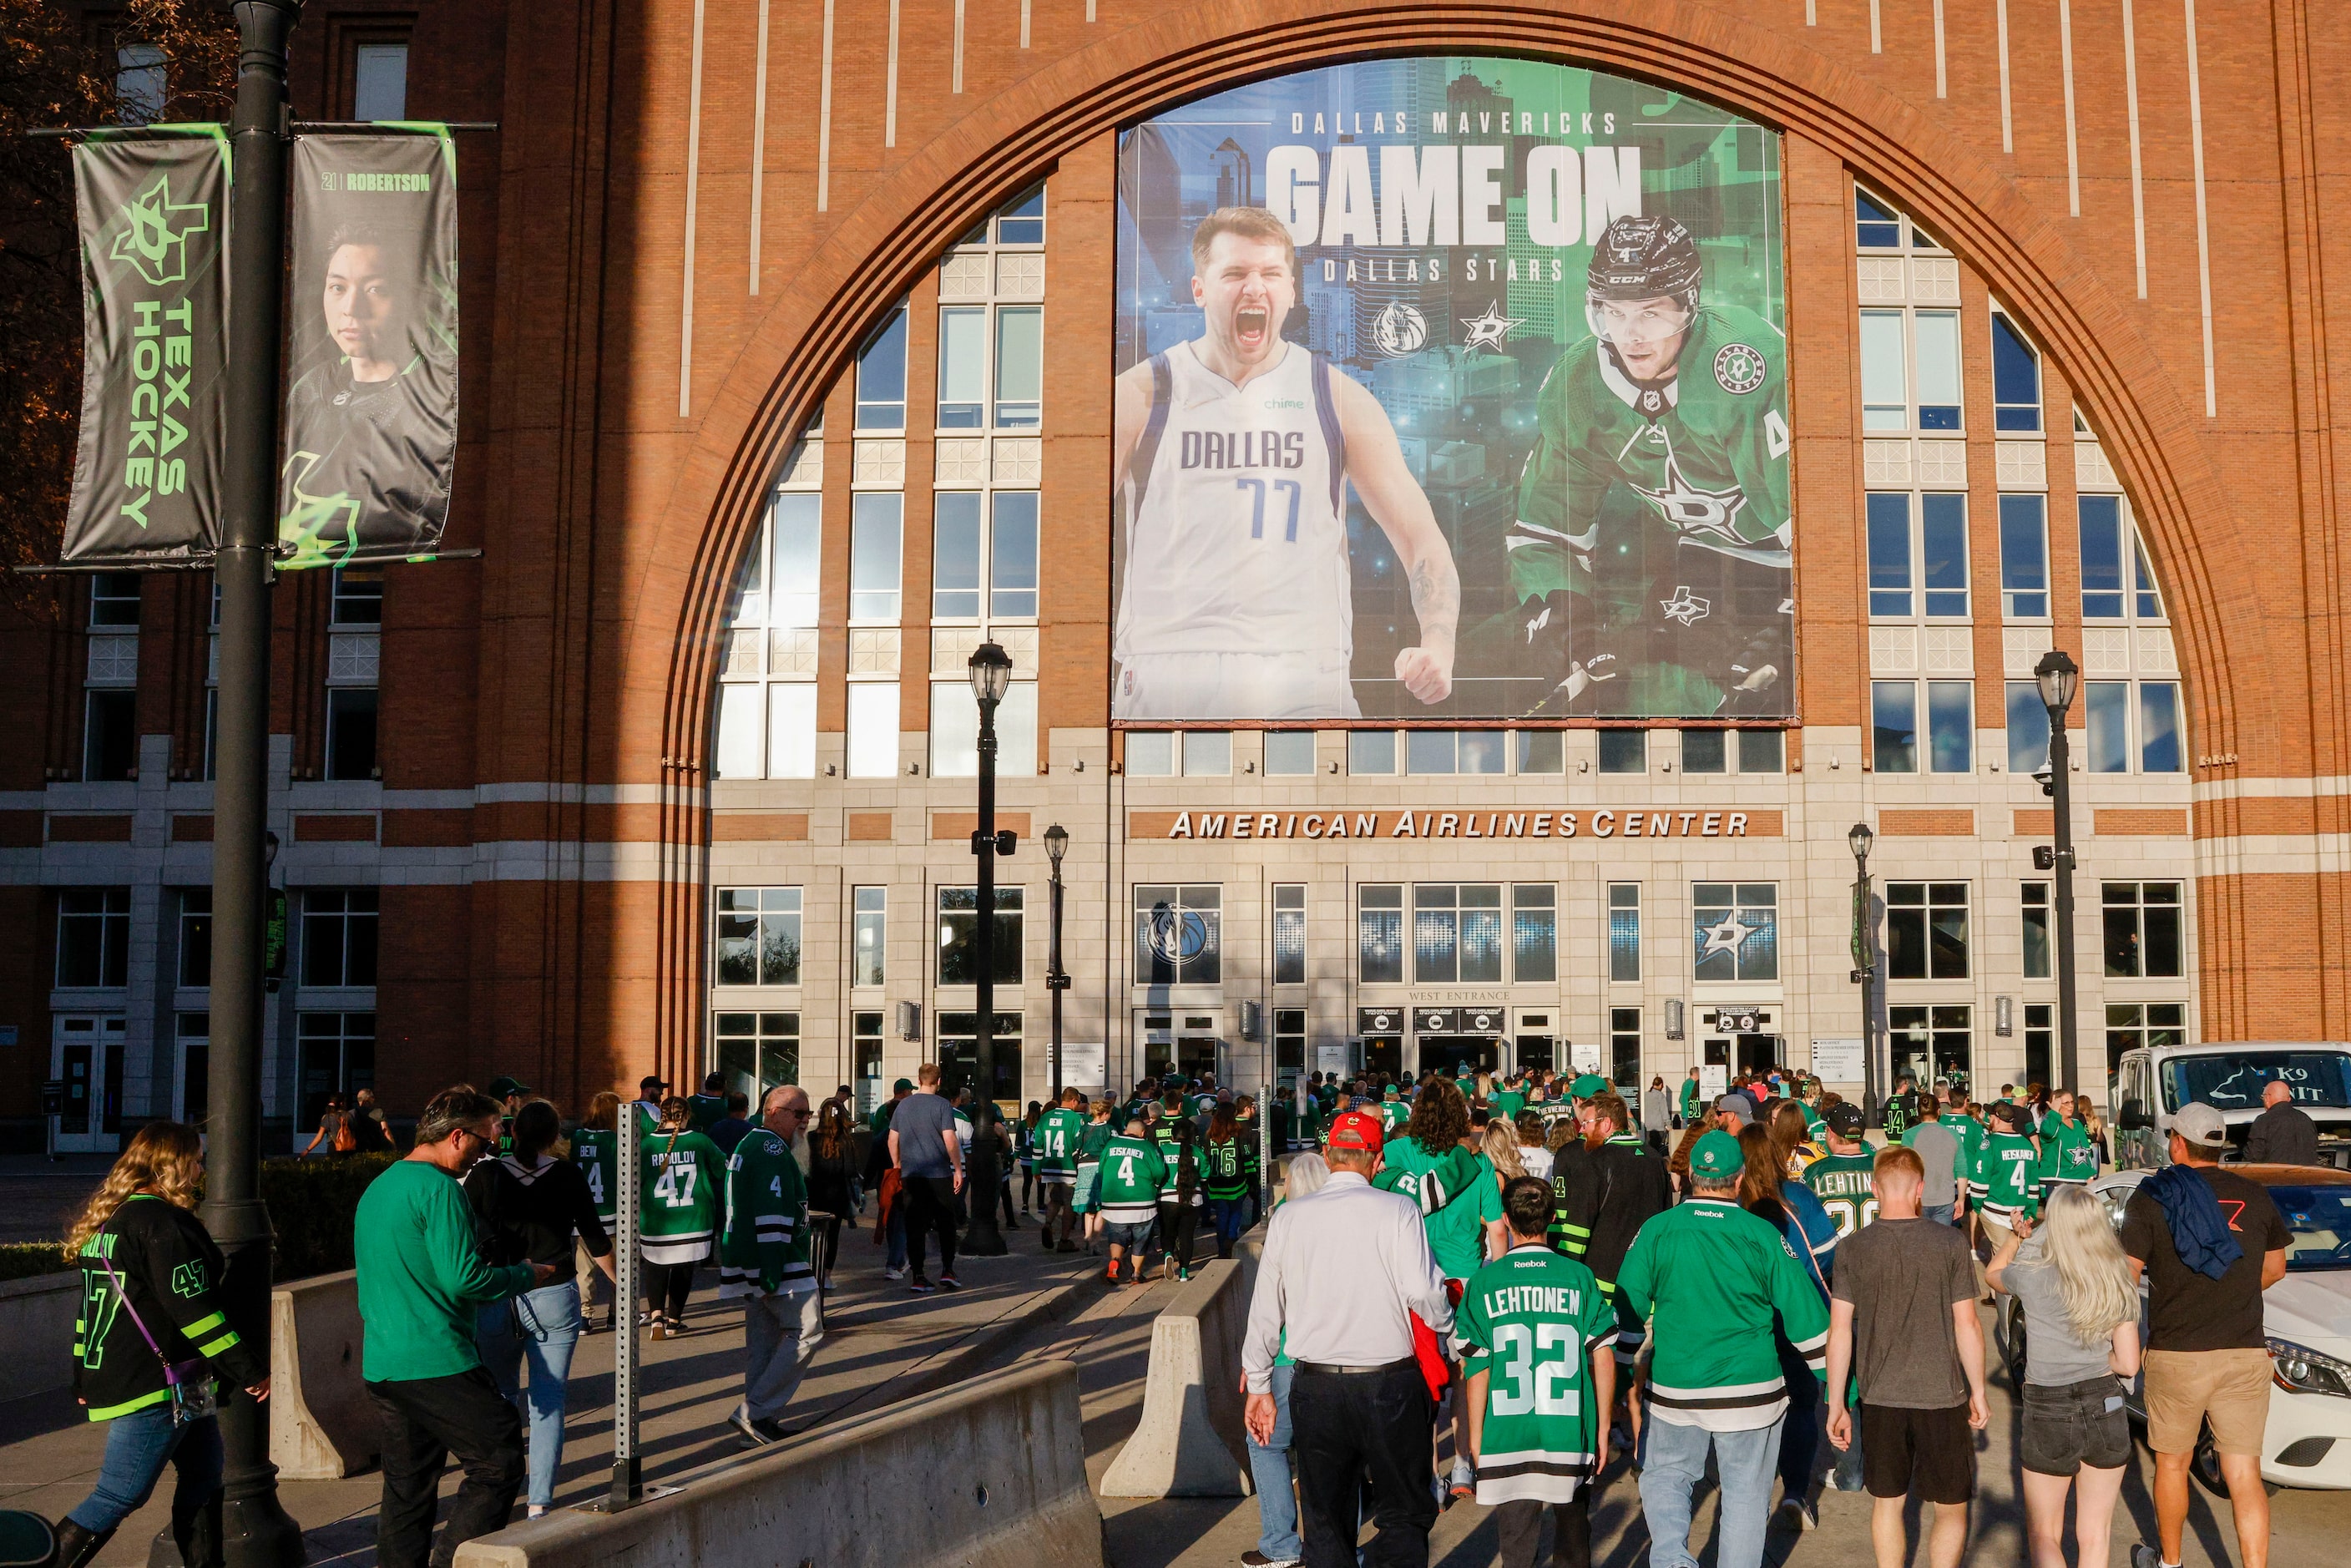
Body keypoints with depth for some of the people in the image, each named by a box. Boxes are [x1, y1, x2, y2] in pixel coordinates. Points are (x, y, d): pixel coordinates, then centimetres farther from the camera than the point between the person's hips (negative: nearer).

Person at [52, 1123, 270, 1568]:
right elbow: (193, 1308, -19)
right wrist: (250, 1370, -15)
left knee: (203, 1476, 16)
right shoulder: (162, 1223, -16)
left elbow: (92, 1303, 19)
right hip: (156, 1387, -10)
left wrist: (84, 1379, 27)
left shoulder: (107, 1220, 13)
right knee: (119, 1497, -6)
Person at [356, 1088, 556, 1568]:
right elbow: (463, 1277, -18)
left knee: (407, 1488, 13)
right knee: (498, 1463, -3)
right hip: (436, 1362, -9)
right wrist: (526, 1275, -4)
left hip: (380, 1363, 9)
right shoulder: (439, 1188, -13)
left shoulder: (377, 1188, 17)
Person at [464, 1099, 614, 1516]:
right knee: (548, 1400, 4)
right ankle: (540, 1501, 0)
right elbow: (595, 1239, 5)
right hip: (554, 1298, -1)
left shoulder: (485, 1175, -2)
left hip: (494, 1302, 1)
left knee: (500, 1395, 18)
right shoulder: (568, 1176, -2)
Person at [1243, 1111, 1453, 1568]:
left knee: (1326, 1522, 12)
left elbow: (1265, 1308, 7)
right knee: (1403, 1515, 11)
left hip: (1316, 1388, 3)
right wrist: (1449, 1329, 7)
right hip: (1390, 1384, -2)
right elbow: (1423, 1291, -14)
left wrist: (1259, 1386, 16)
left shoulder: (1288, 1216, 3)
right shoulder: (1397, 1210, -7)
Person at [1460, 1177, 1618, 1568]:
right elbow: (1603, 1358, -1)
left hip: (1508, 1435, -1)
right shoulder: (1579, 1277, -2)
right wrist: (1602, 1428, 9)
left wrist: (1475, 1435, 7)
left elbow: (1478, 1369, -3)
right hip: (1571, 1434, 1)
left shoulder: (1484, 1282, -4)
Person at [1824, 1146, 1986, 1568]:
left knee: (1887, 1501, 17)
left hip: (1880, 1398, 2)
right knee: (1952, 1508, 11)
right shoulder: (1951, 1243, -8)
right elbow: (1967, 1325, -6)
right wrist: (1978, 1392, 7)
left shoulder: (1852, 1249, -5)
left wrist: (1836, 1405, 4)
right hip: (1943, 1396, -1)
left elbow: (1839, 1332, -5)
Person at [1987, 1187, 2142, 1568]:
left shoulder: (2031, 1277, -14)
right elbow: (2128, 1364, -4)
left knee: (2044, 1537, 11)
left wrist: (2017, 1234, 24)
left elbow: (1993, 1273, 10)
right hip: (2107, 1409, 3)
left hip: (2049, 1414, -3)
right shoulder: (2119, 1286, -4)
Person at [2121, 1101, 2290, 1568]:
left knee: (2172, 1463, 15)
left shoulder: (2151, 1199, -8)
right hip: (2246, 1355, 2)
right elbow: (2275, 1268, 16)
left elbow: (2125, 1276, -10)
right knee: (2245, 1474, 4)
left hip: (2176, 1355, -2)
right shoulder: (2255, 1197, 2)